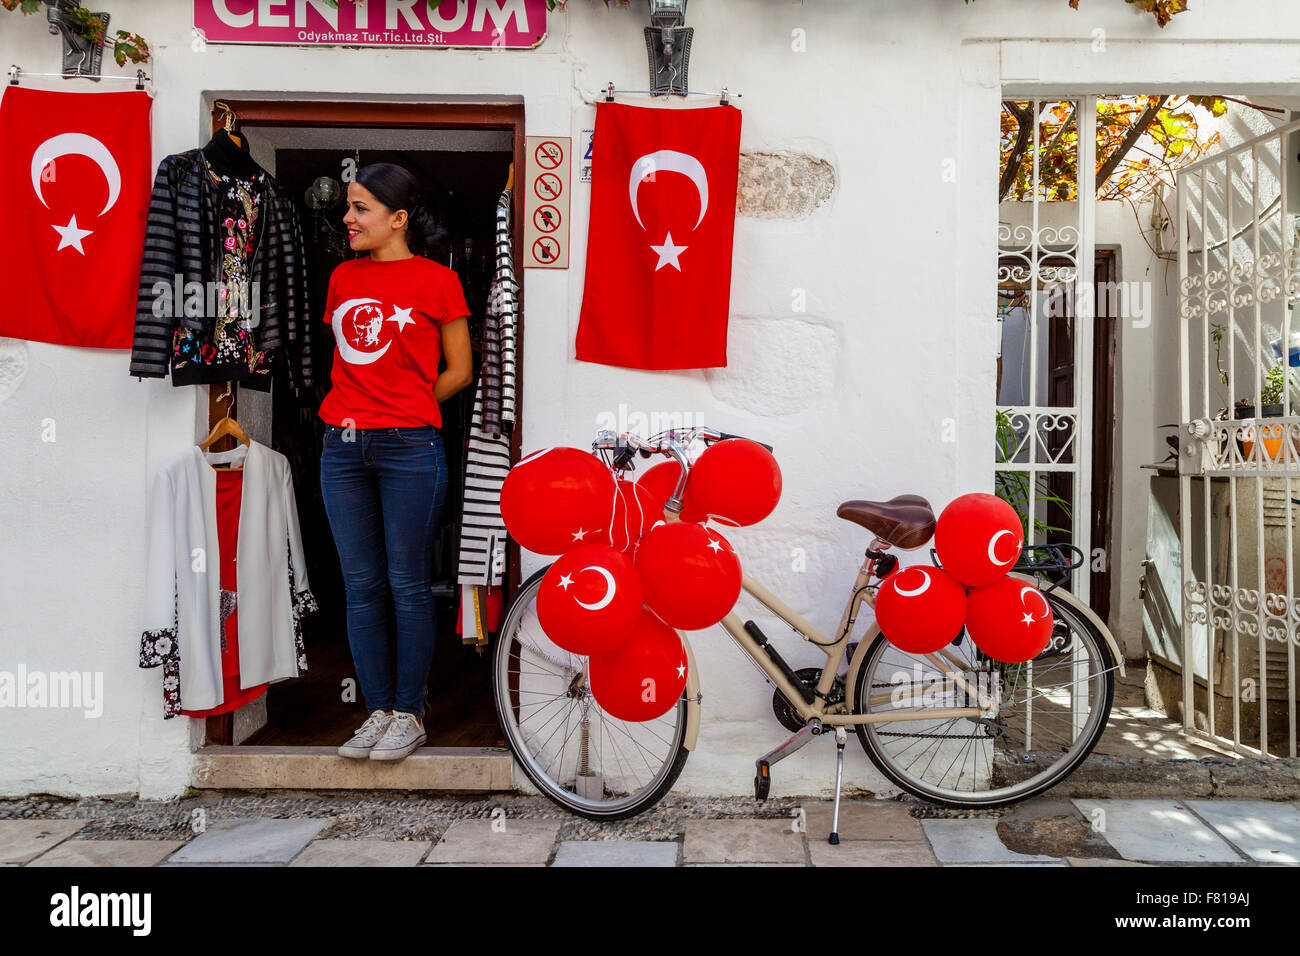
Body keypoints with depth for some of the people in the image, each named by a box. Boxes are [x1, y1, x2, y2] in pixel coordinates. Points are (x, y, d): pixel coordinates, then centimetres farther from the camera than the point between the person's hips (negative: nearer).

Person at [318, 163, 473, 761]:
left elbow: (460, 370, 3)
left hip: (408, 447, -5)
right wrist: (359, 405, 11)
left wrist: (403, 408, 5)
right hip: (342, 447, 5)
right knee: (361, 587, 7)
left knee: (408, 585, 1)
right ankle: (377, 711, 19)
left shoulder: (436, 280, 0)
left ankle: (409, 715, 13)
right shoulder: (344, 277, 15)